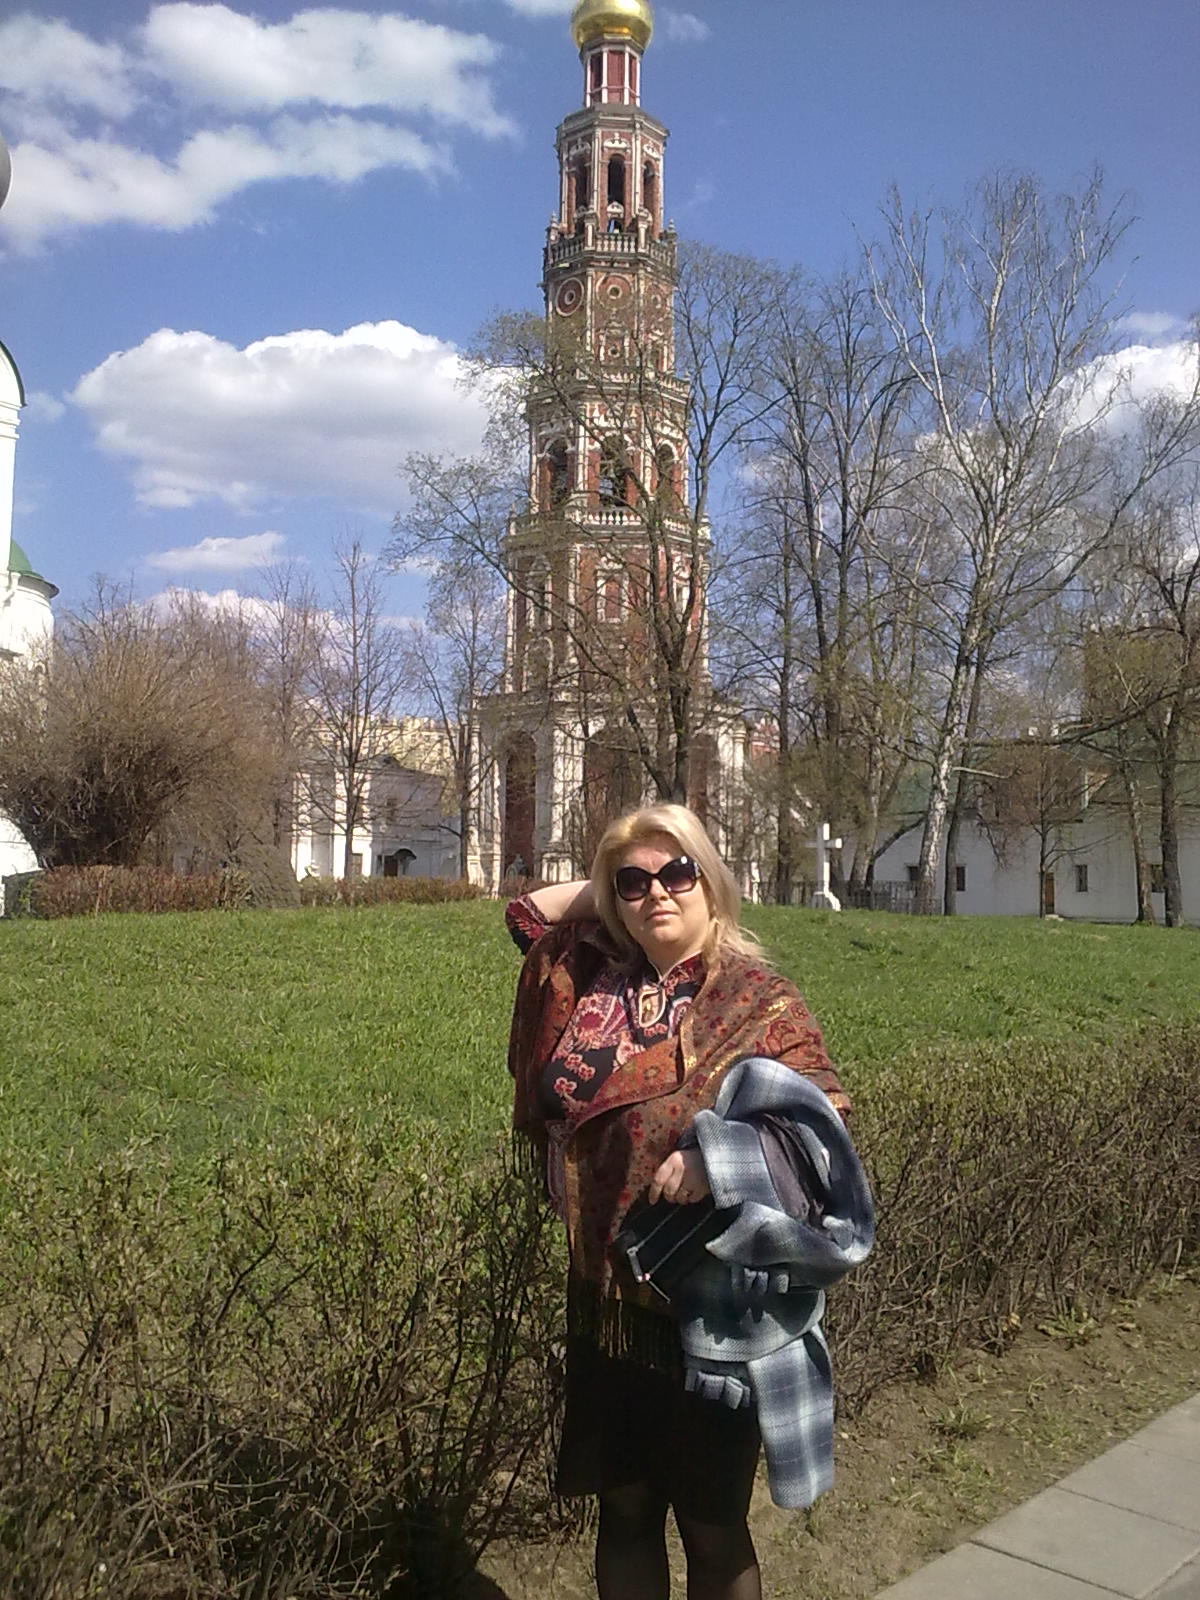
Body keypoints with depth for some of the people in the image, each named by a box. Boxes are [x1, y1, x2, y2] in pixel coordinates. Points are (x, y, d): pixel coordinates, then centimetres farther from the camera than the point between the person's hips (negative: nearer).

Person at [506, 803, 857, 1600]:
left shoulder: (759, 1002, -11)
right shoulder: (591, 979, 3)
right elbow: (531, 907, 19)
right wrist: (608, 885, 9)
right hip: (609, 1294, 5)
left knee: (713, 1531, 11)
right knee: (624, 1510, 19)